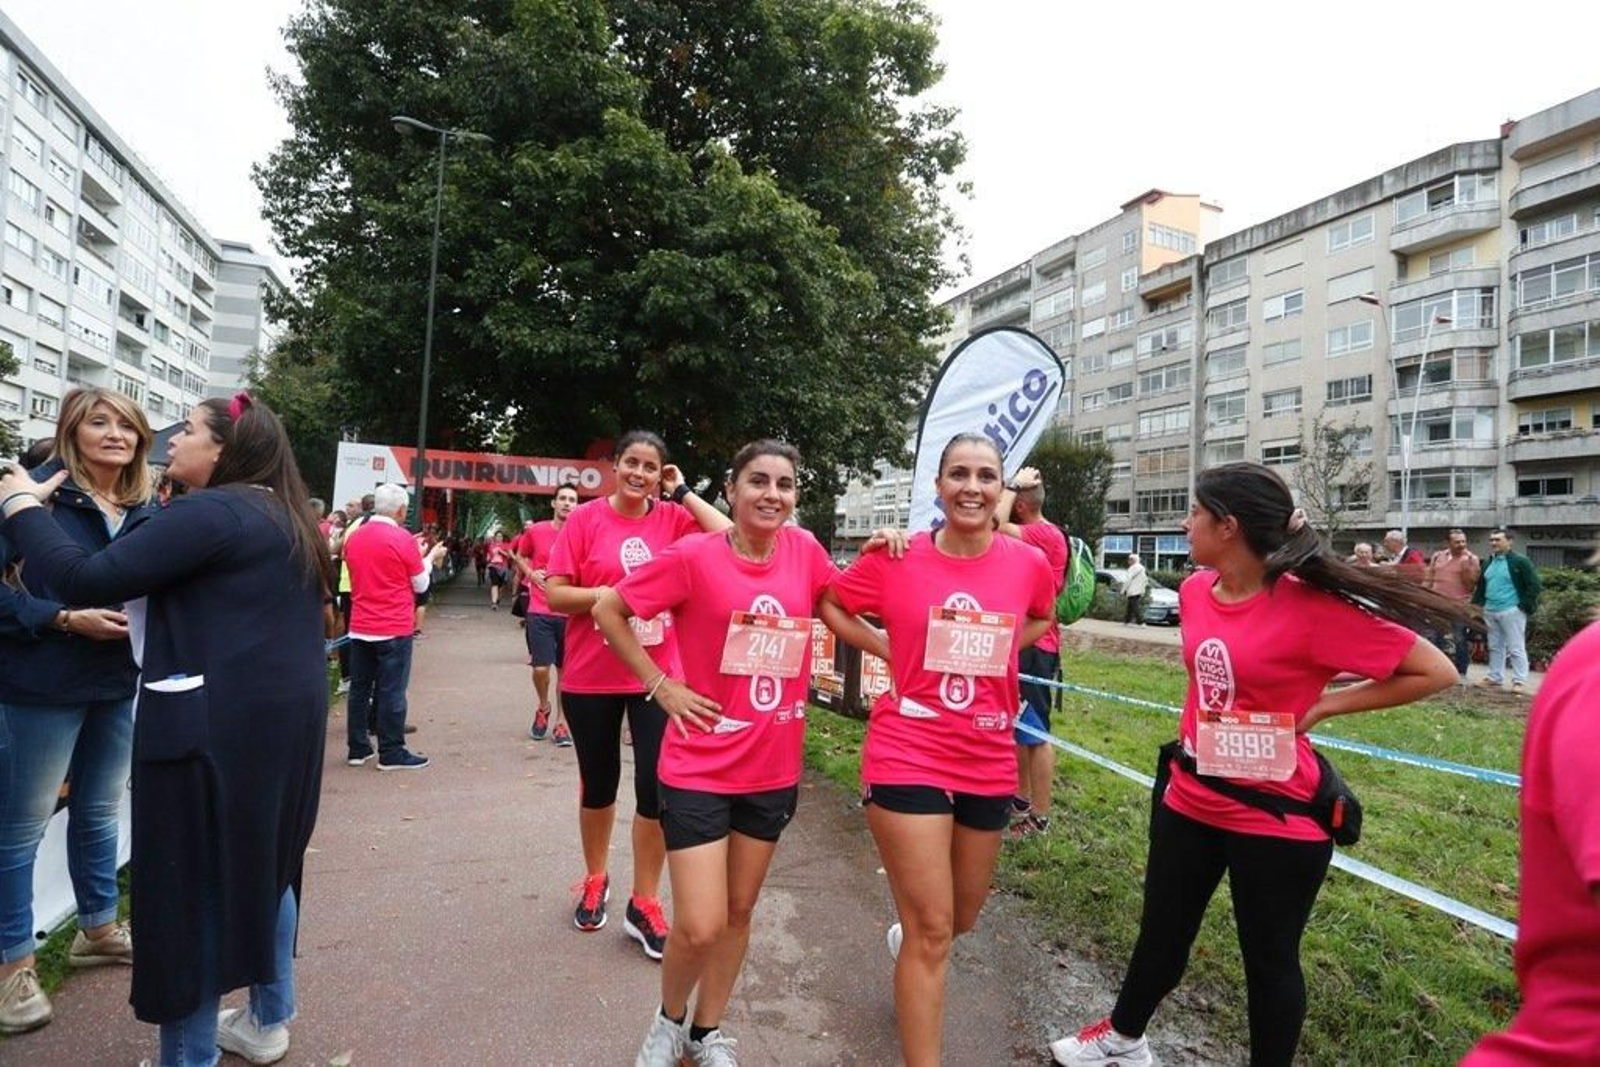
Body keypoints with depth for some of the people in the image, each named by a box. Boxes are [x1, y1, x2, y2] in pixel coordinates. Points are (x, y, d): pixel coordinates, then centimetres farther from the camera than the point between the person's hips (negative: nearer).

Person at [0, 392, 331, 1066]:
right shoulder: (288, 520, 15)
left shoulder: (207, 513, -12)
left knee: (195, 880, 5)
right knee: (263, 863, 19)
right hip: (288, 715, 9)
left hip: (216, 722, -8)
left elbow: (86, 580, -16)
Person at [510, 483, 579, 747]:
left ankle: (560, 723, 21)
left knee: (565, 670, 7)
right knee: (541, 667, -3)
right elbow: (519, 556, 18)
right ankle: (543, 708, 28)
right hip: (540, 612, 0)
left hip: (571, 613, 0)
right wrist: (531, 574, 1)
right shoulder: (535, 531, 0)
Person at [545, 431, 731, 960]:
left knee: (656, 788, 2)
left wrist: (683, 493, -9)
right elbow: (554, 594, -7)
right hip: (591, 677, 0)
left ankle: (644, 904, 20)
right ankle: (595, 880, 41)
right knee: (598, 784, 17)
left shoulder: (674, 518, -1)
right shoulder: (585, 518, -5)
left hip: (658, 675, 1)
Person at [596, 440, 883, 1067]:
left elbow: (840, 616, 12)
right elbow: (608, 611, -6)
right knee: (701, 927, -3)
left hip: (774, 768, 4)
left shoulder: (805, 550, -3)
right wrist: (661, 686, -9)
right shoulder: (695, 556, -15)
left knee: (740, 911, 18)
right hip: (699, 769, -4)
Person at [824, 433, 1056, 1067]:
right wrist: (892, 653, -5)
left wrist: (998, 653, 2)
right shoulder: (895, 559, -10)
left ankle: (904, 940, 57)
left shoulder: (1028, 562, -3)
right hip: (907, 758, -4)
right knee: (932, 932, -1)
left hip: (989, 764, 4)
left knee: (963, 918, 23)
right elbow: (829, 604, 5)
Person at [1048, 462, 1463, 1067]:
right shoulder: (1195, 590, -2)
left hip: (1274, 815, -6)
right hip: (1189, 798, 6)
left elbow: (1434, 672, -15)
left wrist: (1319, 707, -14)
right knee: (1162, 933, 23)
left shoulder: (1311, 606, -22)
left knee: (1269, 959, 15)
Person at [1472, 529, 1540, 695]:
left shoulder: (1520, 561, -8)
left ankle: (1519, 681, 2)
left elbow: (1533, 585, -10)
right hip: (1490, 611, 7)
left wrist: (1525, 606, -13)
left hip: (1511, 611, -7)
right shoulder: (1489, 563, 14)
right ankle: (1495, 678, 21)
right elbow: (1481, 585, 21)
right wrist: (1476, 604, 13)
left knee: (1516, 648, -3)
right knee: (1495, 646, 13)